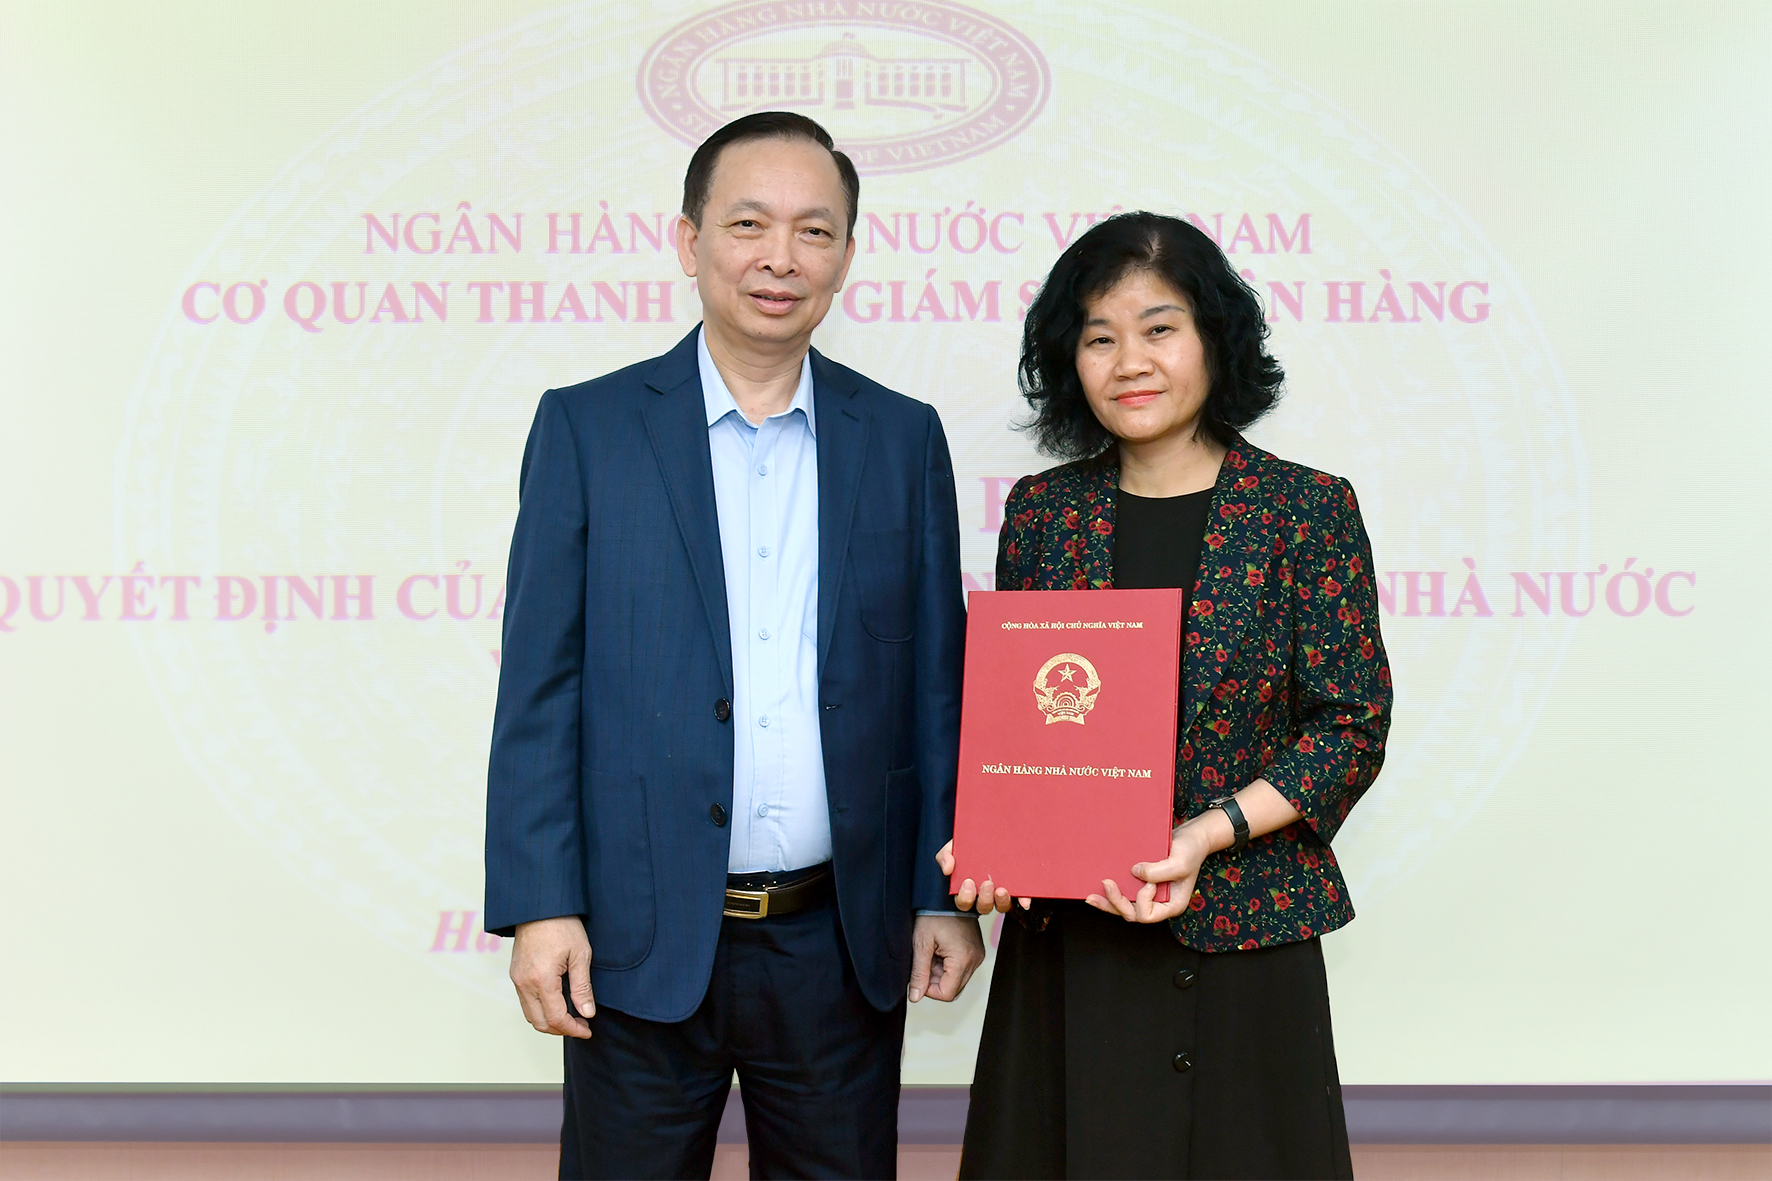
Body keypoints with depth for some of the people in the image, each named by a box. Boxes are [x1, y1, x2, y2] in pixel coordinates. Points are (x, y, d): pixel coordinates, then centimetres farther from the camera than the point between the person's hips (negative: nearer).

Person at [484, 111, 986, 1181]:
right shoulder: (587, 428, 0)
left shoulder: (903, 439, 6)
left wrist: (946, 895, 3)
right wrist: (540, 906, -8)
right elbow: (540, 685, -2)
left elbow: (935, 684, 7)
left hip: (842, 940, 2)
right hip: (641, 941, -1)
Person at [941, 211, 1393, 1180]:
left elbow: (1353, 725, -5)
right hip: (1064, 933, 2)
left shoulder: (1306, 509, -3)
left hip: (1240, 937, -2)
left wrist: (1208, 834, -16)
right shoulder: (1041, 512, 5)